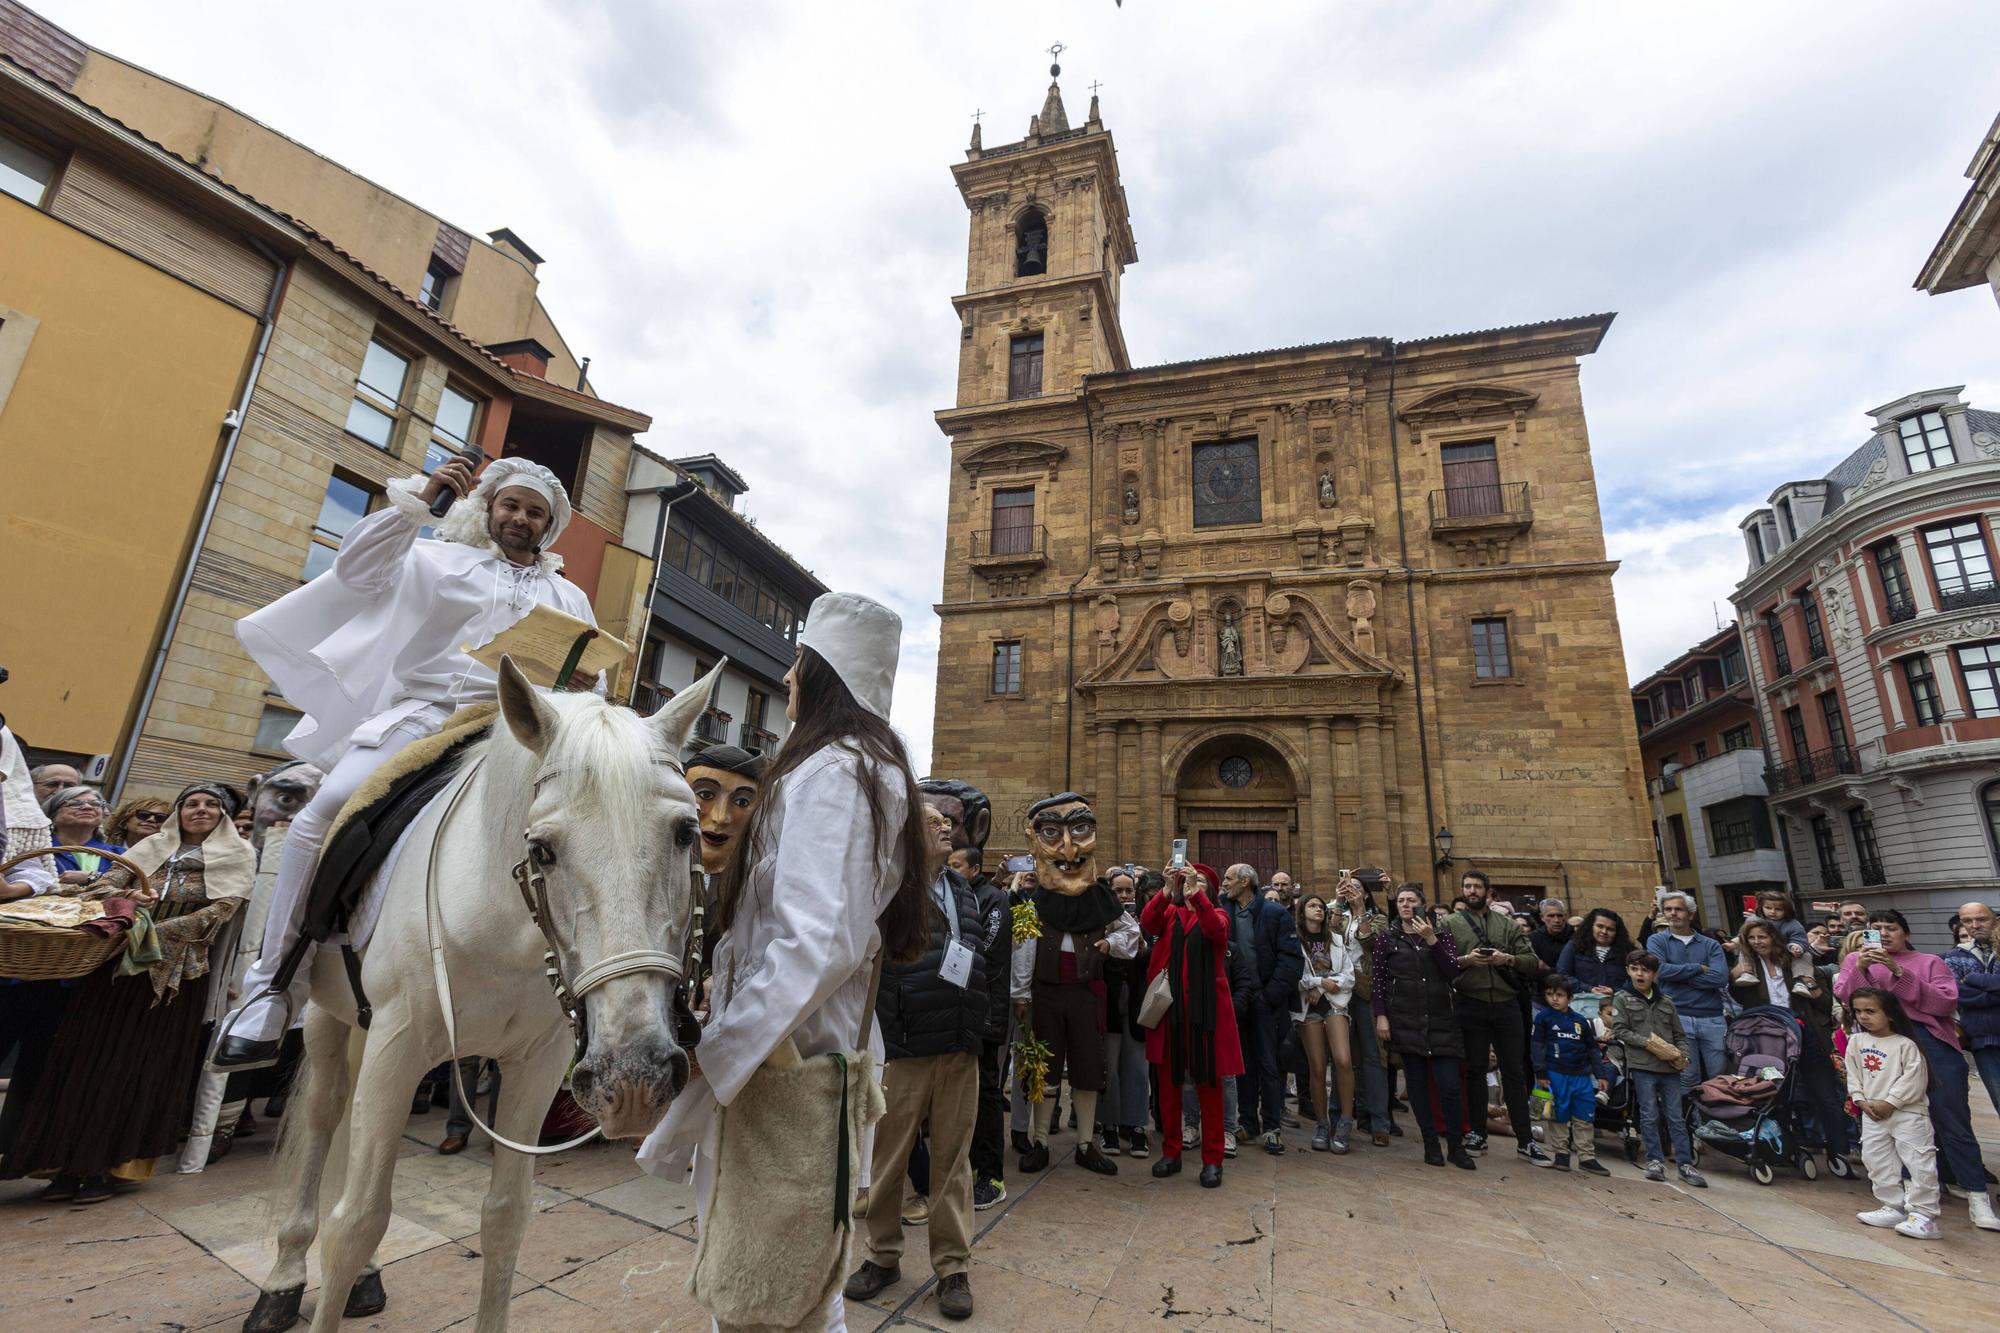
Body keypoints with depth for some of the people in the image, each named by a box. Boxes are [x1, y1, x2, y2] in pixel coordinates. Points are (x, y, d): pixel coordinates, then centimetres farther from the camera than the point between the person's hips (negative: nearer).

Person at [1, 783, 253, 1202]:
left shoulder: (236, 857, 1)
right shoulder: (153, 846, 11)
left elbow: (221, 910, -9)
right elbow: (104, 883, 2)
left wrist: (158, 931, -18)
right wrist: (126, 896, -20)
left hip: (178, 971, -3)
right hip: (122, 960, 3)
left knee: (139, 1065, 0)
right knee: (91, 1057, 3)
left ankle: (104, 1166, 10)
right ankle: (71, 1161, 13)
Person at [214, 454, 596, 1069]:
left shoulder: (569, 597, 23)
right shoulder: (444, 560, 19)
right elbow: (357, 566, 3)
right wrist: (419, 497, -2)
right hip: (425, 711, 0)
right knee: (326, 810, -23)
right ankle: (274, 991, -13)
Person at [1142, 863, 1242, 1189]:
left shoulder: (1217, 914, 7)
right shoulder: (1169, 913, 11)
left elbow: (1216, 930, -18)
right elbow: (1147, 923, -12)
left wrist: (1194, 892, -27)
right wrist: (1167, 889, -24)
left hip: (1205, 1007, -2)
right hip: (1169, 1004, 2)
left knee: (1209, 1083, 3)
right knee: (1168, 1080, 8)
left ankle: (1212, 1159, 14)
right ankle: (1171, 1152, 22)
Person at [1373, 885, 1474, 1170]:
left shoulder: (1441, 934, 6)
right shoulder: (1386, 936, 2)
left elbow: (1452, 971, -8)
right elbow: (1379, 979, 1)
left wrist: (1431, 940, -15)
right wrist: (1381, 1016, -6)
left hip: (1441, 1019, 0)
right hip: (1405, 1021, 0)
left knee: (1450, 1084, -3)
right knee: (1417, 1082, 4)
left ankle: (1456, 1146, 14)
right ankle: (1430, 1143, 18)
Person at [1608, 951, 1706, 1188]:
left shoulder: (1666, 1002, 12)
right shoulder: (1622, 999, 2)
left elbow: (1680, 1034, 14)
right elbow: (1619, 1031, -4)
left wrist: (1684, 1055, -4)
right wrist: (1649, 1043, -13)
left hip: (1670, 1067, 3)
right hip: (1642, 1067, -3)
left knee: (1677, 1117, 4)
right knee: (1649, 1116, 1)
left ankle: (1685, 1164, 12)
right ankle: (1655, 1161, 10)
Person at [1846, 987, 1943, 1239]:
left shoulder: (1905, 1044, -11)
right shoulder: (1856, 1041, 4)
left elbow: (1913, 1079, -13)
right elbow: (1853, 1075, 8)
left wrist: (1890, 1103, -15)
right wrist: (1862, 1101, -3)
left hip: (1907, 1113, -6)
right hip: (1872, 1114, 6)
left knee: (1919, 1162, -5)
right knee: (1877, 1161, 9)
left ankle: (1924, 1214, 3)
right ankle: (1894, 1207, 20)